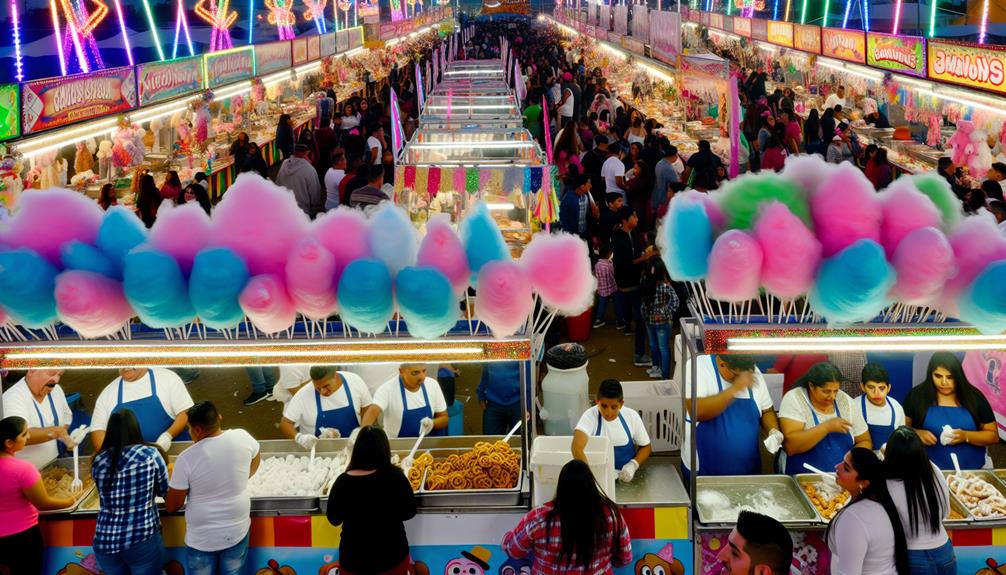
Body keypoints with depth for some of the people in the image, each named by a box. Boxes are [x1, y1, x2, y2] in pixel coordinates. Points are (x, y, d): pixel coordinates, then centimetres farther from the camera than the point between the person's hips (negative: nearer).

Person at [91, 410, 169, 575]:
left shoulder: (98, 460, 0)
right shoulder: (150, 454, -7)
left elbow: (107, 493, 14)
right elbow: (164, 491, 5)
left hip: (105, 542, 3)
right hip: (143, 541, -3)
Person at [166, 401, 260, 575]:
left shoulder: (186, 459, -20)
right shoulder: (242, 437, -10)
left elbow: (171, 506, -10)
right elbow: (256, 461, 14)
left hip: (202, 539, -3)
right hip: (237, 532, 3)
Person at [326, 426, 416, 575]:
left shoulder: (343, 481, -14)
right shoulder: (394, 475, -17)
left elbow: (334, 519, 0)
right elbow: (409, 512, -5)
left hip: (353, 558, 1)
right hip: (392, 555, -1)